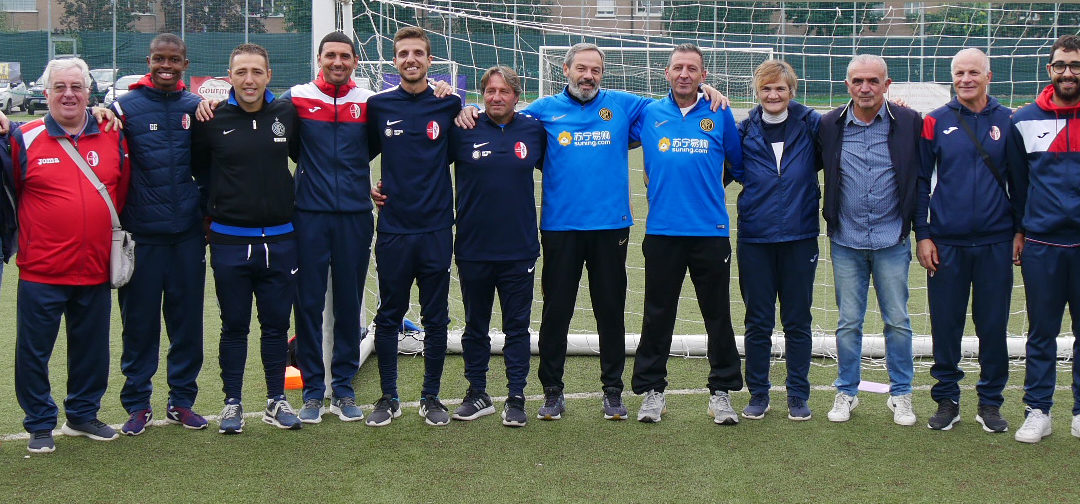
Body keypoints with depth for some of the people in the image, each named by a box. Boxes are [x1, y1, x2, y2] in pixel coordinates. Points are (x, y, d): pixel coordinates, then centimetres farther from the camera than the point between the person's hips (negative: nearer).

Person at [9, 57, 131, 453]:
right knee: (34, 350, 3)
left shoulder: (113, 138, 5)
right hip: (41, 271, -3)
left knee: (92, 349, 13)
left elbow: (123, 194, 13)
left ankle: (83, 414, 30)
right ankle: (40, 425, 17)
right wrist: (20, 240, 4)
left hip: (95, 270, 3)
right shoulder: (24, 139, -3)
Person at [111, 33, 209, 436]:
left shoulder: (196, 108, 7)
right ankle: (137, 403, 14)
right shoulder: (127, 107, 0)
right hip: (142, 234, -2)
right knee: (139, 319, 3)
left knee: (188, 319, 7)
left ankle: (182, 400, 18)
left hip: (188, 233, 2)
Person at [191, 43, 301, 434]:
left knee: (276, 324, 9)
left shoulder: (287, 114, 1)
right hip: (230, 243, -2)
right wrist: (219, 201, 6)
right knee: (234, 326, 7)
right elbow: (198, 168, 10)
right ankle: (232, 403, 17)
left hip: (280, 240, 2)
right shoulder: (213, 120, -4)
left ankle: (276, 401, 21)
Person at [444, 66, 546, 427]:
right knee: (475, 326, 12)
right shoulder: (463, 131, -2)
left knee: (517, 327, 5)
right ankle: (477, 394, 24)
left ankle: (516, 398, 14)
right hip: (473, 249, 0)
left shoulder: (534, 131, 2)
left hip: (519, 249, 0)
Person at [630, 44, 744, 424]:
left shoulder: (720, 115, 4)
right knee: (657, 315, 7)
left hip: (711, 232, 0)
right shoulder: (648, 115, 5)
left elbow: (739, 164, 14)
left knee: (718, 315, 6)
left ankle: (721, 391, 16)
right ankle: (651, 390, 16)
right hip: (662, 232, 0)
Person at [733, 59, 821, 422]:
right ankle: (758, 394, 18)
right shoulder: (744, 131, 2)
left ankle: (798, 395, 18)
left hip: (800, 238, 0)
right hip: (754, 239, 0)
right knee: (758, 322, 7)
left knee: (798, 322, 7)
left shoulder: (811, 125, 0)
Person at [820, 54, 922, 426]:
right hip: (847, 242, 1)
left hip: (892, 241, -1)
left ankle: (901, 395, 18)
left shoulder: (909, 122, -3)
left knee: (898, 321, 5)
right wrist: (829, 221, 6)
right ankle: (846, 393, 20)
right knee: (848, 322, 8)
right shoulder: (830, 125, 0)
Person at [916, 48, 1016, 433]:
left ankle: (990, 401, 18)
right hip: (946, 244, 0)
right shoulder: (936, 122, 2)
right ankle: (947, 400, 18)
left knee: (993, 325, 5)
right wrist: (922, 234, -1)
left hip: (996, 243, 1)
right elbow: (920, 181, 4)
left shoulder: (1007, 122, 5)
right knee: (945, 325, 5)